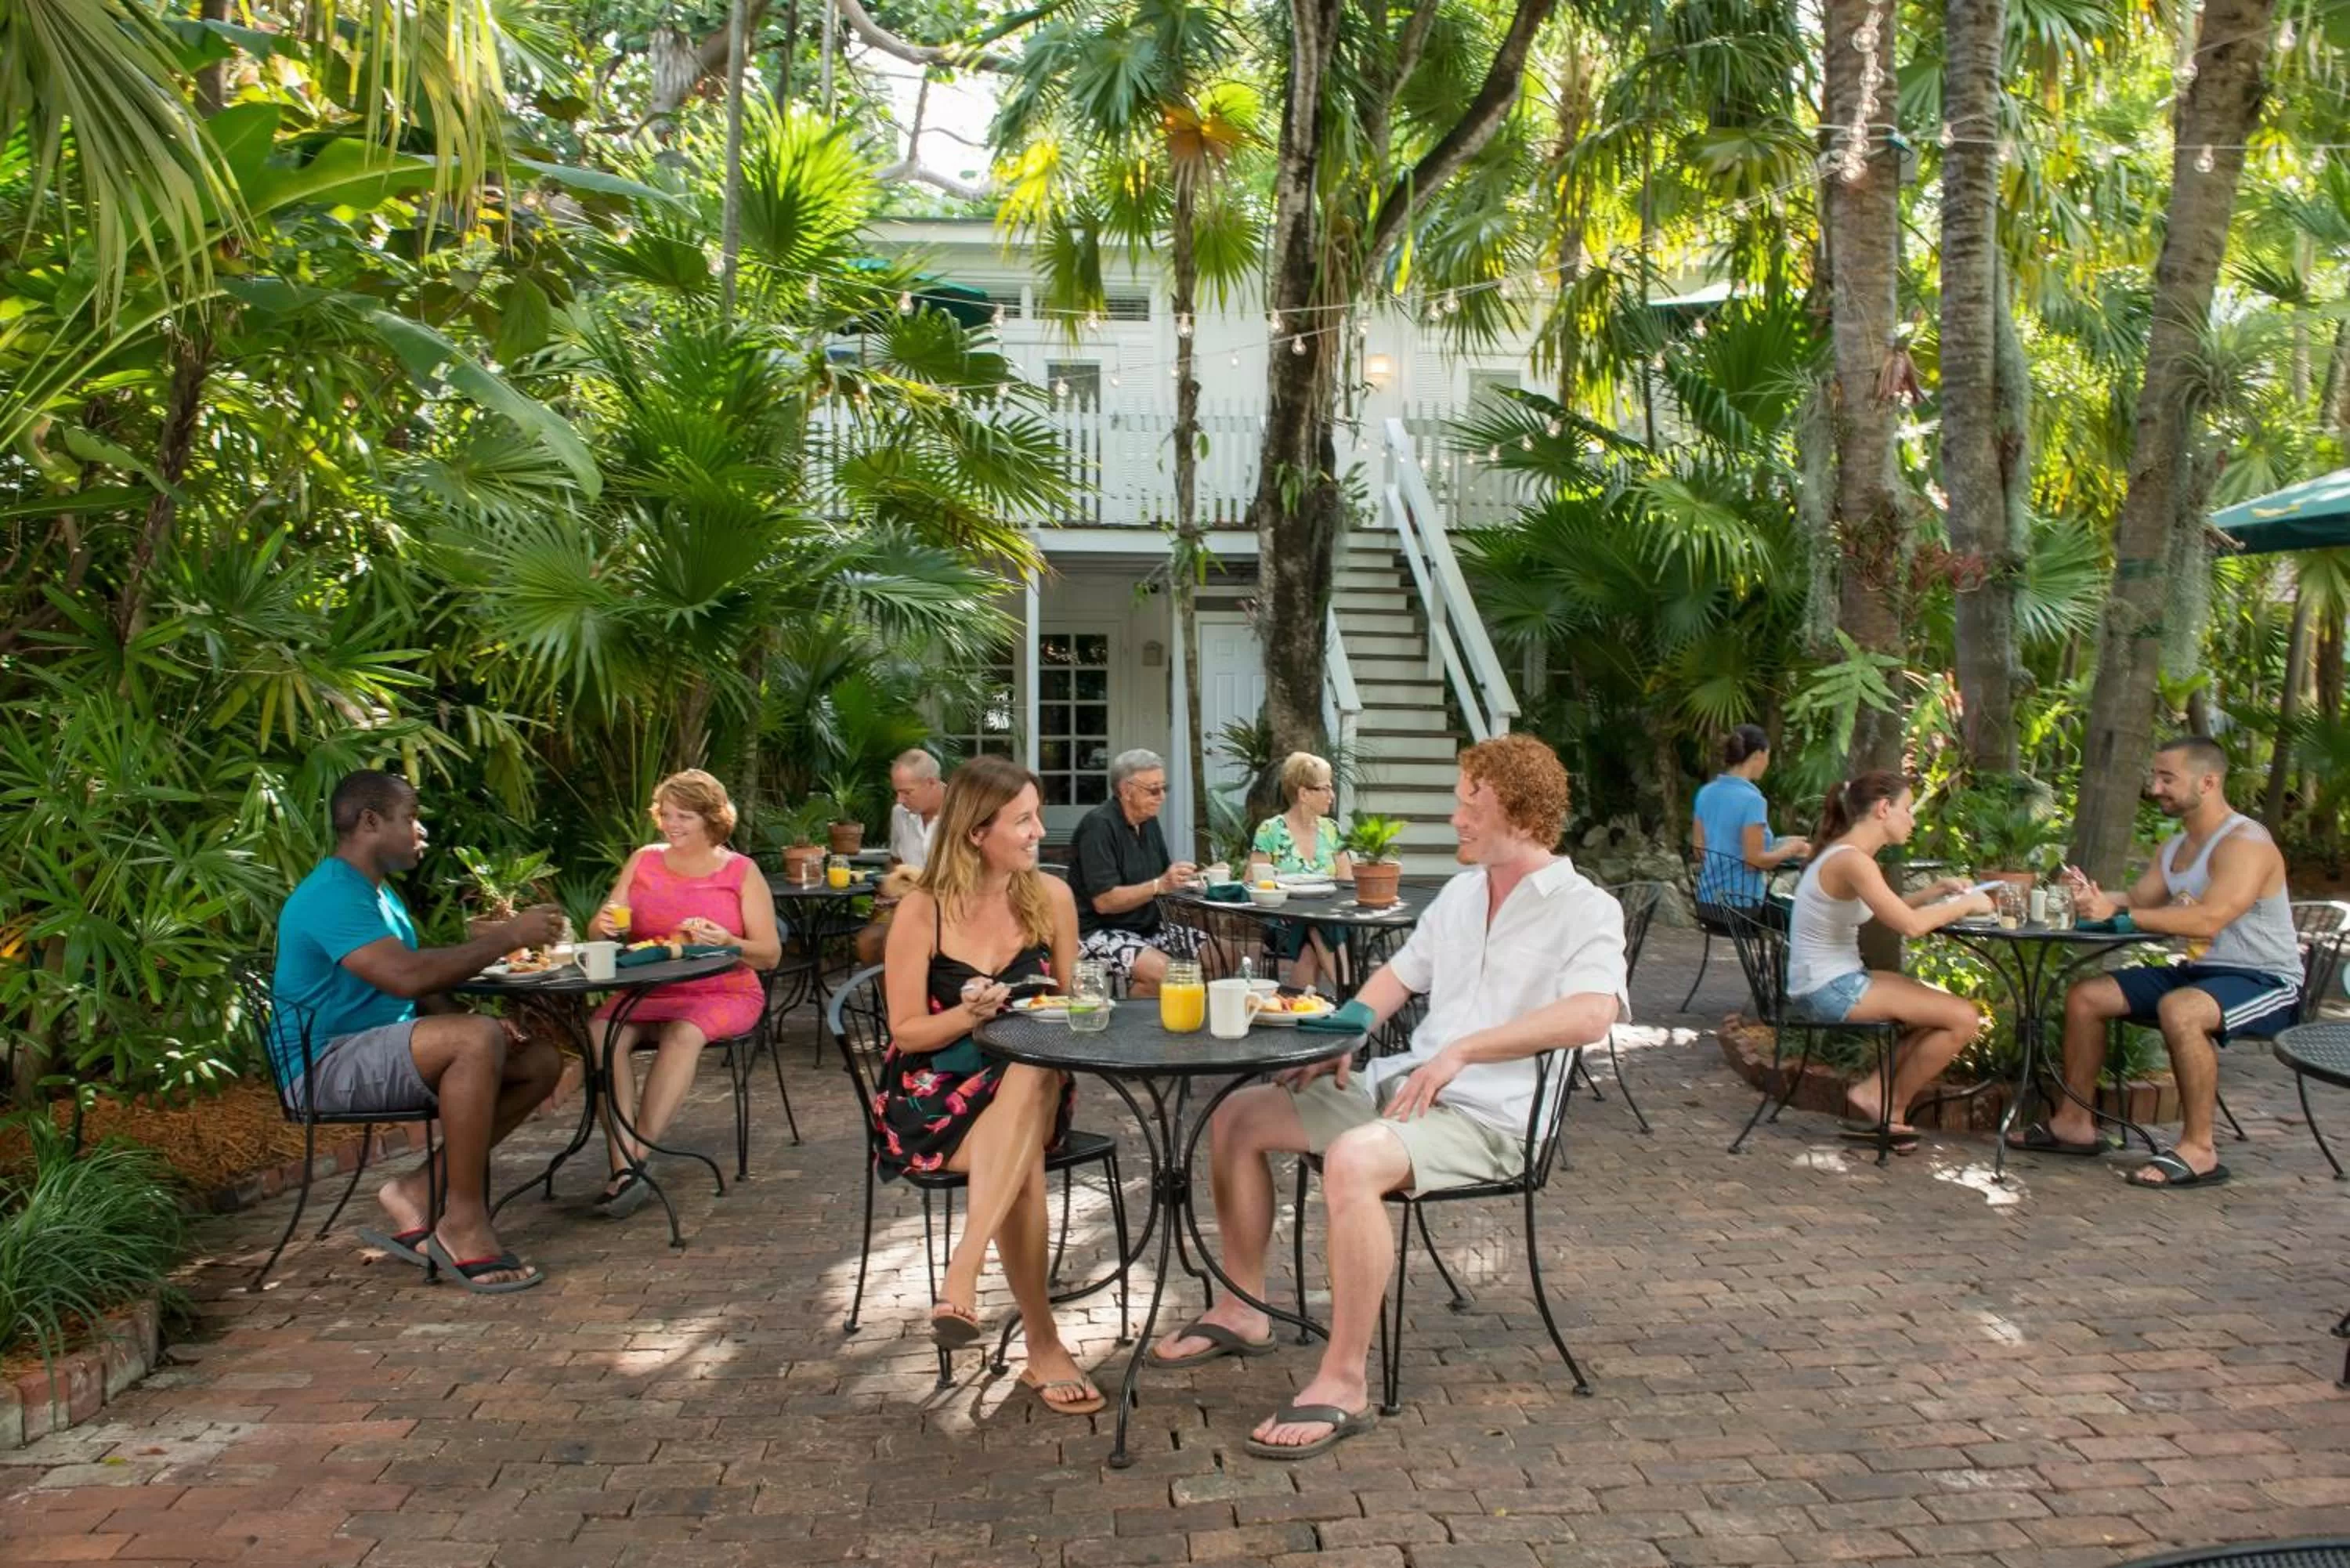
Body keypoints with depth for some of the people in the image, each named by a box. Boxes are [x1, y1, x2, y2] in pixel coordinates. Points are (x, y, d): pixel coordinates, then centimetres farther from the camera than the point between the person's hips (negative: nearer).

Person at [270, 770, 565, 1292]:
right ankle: (463, 1219, -25)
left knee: (541, 1061, -2)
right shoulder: (331, 895, -16)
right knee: (478, 1039, -34)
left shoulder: (380, 893, 18)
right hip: (326, 1067, -10)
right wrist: (507, 936, -22)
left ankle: (420, 1191, -6)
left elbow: (422, 992, 18)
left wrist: (469, 1023, -2)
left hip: (385, 1059, 10)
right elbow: (407, 976, -30)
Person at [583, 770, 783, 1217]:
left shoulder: (741, 872, 4)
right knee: (602, 1030, -28)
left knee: (684, 1033, -35)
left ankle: (634, 1160, -29)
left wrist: (726, 942, -20)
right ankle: (625, 1169, -33)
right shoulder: (644, 861, 13)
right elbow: (598, 933, 10)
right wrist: (605, 925, -15)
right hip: (647, 992, 3)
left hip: (723, 994, -3)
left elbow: (770, 954, 1)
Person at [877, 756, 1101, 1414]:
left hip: (1030, 1085, 3)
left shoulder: (1051, 897, 2)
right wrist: (971, 1013, -22)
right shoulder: (923, 911, -7)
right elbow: (907, 1032, -4)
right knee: (1022, 1162, -35)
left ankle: (961, 1277, -41)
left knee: (1034, 1073, -37)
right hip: (935, 1093, -2)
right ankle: (1043, 1346, -26)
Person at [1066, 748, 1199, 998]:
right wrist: (1161, 885, -27)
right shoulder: (1099, 825, -16)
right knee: (1162, 971, -32)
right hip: (1099, 932, -9)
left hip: (1146, 927, 9)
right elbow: (1104, 901, -21)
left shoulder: (1148, 821, 11)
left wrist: (1185, 876, -4)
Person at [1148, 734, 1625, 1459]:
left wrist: (1461, 1050, -28)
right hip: (1401, 1081, 9)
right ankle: (1243, 1310, 15)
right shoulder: (1461, 892, 16)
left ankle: (1343, 1384, -24)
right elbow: (1398, 976, 24)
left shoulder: (1584, 910, -9)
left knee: (1352, 1159, -37)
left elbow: (1592, 1013, -27)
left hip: (1487, 1114, -8)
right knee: (1234, 1117, 2)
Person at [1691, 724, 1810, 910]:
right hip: (1741, 899, -7)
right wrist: (1792, 849, -2)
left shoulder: (1705, 793, 4)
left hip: (1709, 896, 7)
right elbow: (1755, 860, -18)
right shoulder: (1751, 799, -17)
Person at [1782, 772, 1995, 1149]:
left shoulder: (1846, 855, 11)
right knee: (1963, 1018, -9)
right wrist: (1966, 904, -10)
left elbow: (1892, 910, 23)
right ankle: (1891, 1110, 7)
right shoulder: (1853, 861, -20)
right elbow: (1910, 924, -25)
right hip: (1830, 990, -11)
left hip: (1837, 981, 11)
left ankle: (1872, 1092, 12)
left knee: (1946, 1009, 16)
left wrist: (1936, 890, 10)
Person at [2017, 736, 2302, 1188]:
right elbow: (2139, 901, 6)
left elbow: (2208, 920, -32)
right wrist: (2094, 897, -16)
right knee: (2085, 996, 2)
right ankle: (2075, 1122, 8)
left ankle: (2199, 1147, -25)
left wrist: (2117, 913, -33)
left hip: (2264, 983, -9)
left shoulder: (2245, 844, -18)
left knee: (2179, 1009, -39)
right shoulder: (2175, 847, 12)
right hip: (2198, 972, 9)